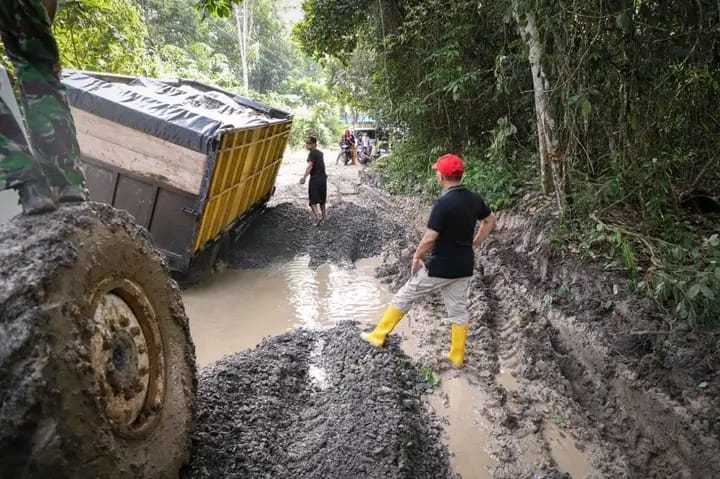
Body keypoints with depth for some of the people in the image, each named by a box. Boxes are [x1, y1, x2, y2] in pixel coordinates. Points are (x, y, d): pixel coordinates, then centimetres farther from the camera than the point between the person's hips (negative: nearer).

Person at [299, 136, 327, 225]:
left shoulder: (312, 153, -12)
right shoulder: (320, 153, 13)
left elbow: (310, 166, -24)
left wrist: (304, 178, -30)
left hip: (315, 178, -8)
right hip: (323, 177, 8)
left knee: (313, 200, -5)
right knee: (322, 198, 21)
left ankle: (318, 216, -18)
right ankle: (323, 214, 34)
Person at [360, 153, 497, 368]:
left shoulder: (444, 203, -23)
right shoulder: (474, 199, 1)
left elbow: (430, 238, -23)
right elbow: (490, 221, 16)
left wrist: (417, 257, -6)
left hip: (440, 267, -7)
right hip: (463, 267, 7)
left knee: (404, 297, 9)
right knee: (458, 309, 16)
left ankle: (378, 335, 20)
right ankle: (457, 356, 25)